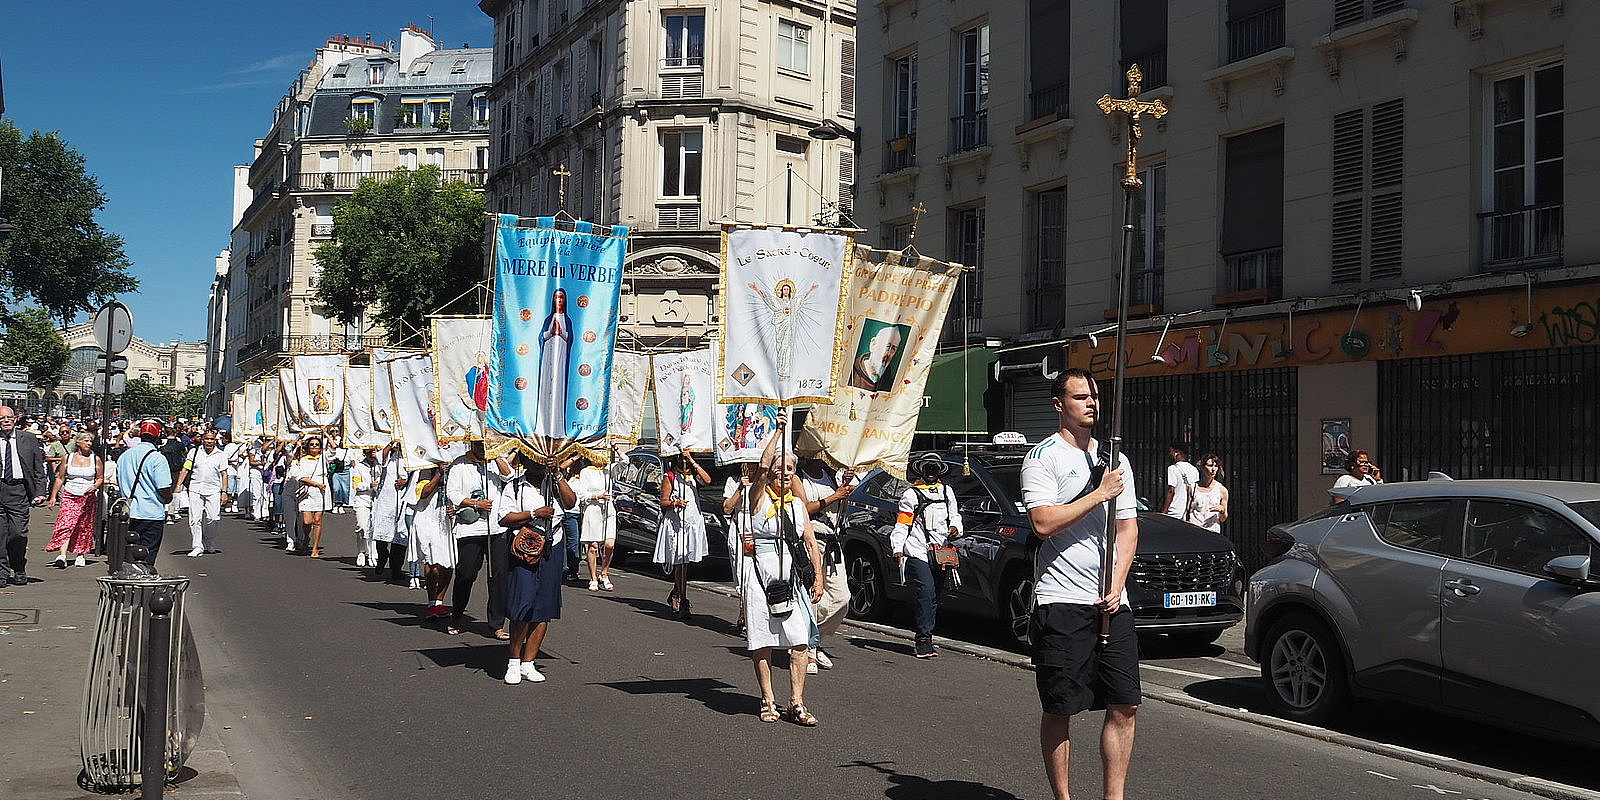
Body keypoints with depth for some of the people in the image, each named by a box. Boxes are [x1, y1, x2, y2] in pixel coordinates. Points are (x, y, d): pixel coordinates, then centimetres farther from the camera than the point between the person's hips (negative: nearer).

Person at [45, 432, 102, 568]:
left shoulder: (96, 459, 6)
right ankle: (62, 556, -22)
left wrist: (94, 487, -11)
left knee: (85, 526, 4)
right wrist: (53, 496, 8)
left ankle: (81, 554, 17)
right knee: (65, 525, -13)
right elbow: (60, 478, 11)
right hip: (69, 496, -1)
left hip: (88, 497, 1)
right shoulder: (68, 458, 6)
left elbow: (101, 478, 10)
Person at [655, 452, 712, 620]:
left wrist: (692, 461, -14)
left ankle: (674, 595, 31)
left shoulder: (693, 475, 11)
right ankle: (683, 603, -6)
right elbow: (663, 502, 0)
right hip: (675, 523, -4)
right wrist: (675, 503, -21)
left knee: (684, 562, 12)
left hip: (693, 523, 4)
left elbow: (707, 480, -11)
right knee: (680, 563, -8)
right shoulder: (669, 477, 2)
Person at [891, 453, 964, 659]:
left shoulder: (947, 492, 21)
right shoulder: (911, 494, 5)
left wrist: (955, 527, 3)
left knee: (934, 597, 5)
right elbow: (901, 525, 2)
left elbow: (955, 515, 27)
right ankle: (924, 640, -17)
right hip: (917, 552, -5)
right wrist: (897, 549, -11)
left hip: (940, 554, 5)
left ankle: (922, 639, 13)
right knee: (927, 593, -18)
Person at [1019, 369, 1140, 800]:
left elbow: (1128, 527, 14)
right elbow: (1043, 523, -14)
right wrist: (1100, 494, -10)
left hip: (1112, 601, 5)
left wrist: (1117, 584, 0)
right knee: (1058, 709, 0)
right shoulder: (1043, 456, -1)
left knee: (1125, 705, 3)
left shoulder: (1116, 460, 17)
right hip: (1061, 601, -5)